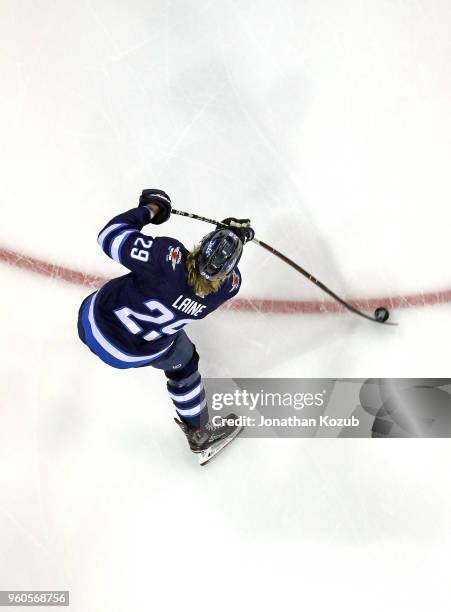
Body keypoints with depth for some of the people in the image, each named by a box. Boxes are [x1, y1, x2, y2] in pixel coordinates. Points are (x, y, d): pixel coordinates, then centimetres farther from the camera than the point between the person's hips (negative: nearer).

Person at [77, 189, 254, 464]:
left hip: (96, 320, 0)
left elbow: (111, 236, -23)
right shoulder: (225, 287, -24)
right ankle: (200, 434, 42)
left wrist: (147, 209, -11)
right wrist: (237, 238, 10)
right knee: (182, 364, 26)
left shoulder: (168, 256, -32)